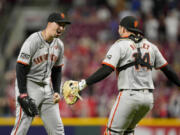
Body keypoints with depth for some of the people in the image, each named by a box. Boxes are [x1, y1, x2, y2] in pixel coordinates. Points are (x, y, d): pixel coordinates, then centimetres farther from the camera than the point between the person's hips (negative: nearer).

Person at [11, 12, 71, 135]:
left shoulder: (59, 45, 7)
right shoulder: (33, 41, -15)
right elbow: (21, 68, -17)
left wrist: (57, 91, 5)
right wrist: (23, 96, -21)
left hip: (47, 87, 7)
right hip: (29, 86, -7)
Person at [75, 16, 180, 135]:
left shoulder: (120, 45, -3)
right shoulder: (150, 46, 15)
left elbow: (106, 70, -16)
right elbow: (167, 69, 19)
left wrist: (85, 83, -18)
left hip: (129, 96, -6)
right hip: (148, 98, 6)